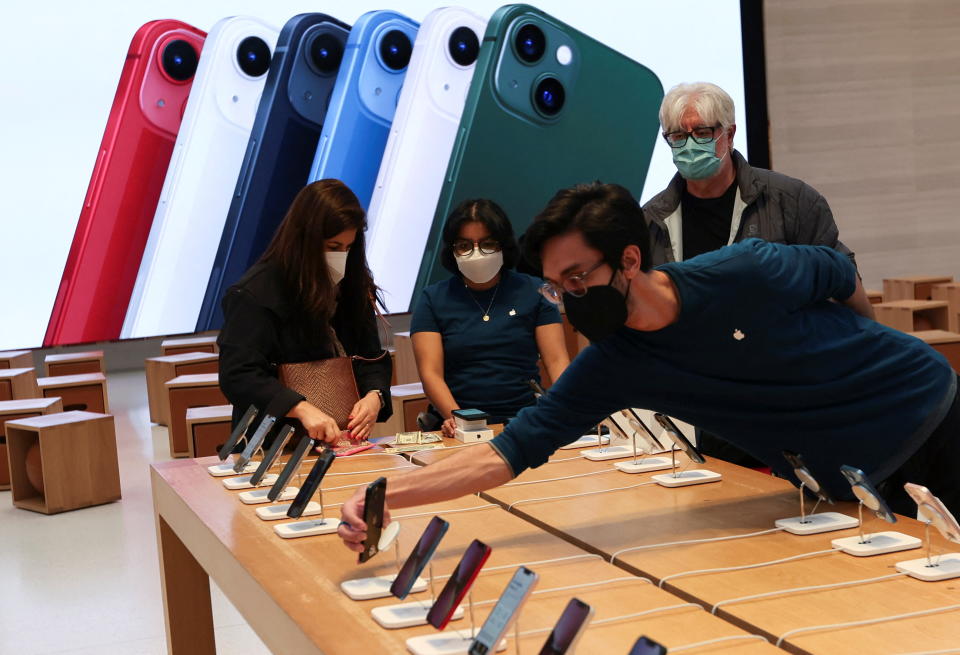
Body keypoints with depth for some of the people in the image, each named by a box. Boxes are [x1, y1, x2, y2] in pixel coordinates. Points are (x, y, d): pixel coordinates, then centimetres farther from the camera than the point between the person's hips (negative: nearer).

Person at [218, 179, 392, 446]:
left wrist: (374, 396, -7)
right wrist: (302, 409, -29)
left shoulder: (351, 288, 13)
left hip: (346, 441, 5)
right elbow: (238, 375, -16)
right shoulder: (256, 294, -8)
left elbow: (372, 359, 16)